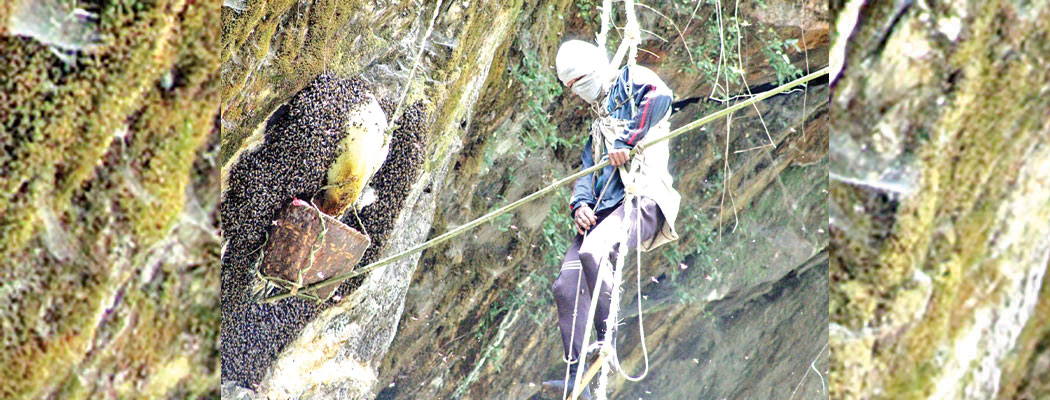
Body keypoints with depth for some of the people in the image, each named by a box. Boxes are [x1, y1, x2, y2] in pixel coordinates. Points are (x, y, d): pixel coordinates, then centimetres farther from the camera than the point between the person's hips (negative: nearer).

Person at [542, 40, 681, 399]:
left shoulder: (630, 80, 7)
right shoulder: (598, 125, 31)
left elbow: (660, 97, -17)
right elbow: (587, 170, 22)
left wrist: (627, 141, -19)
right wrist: (580, 203, 2)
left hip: (641, 198, -9)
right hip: (604, 207, 9)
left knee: (593, 251, -34)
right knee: (566, 285, -7)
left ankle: (607, 344, -23)